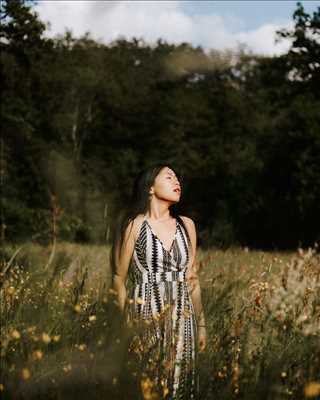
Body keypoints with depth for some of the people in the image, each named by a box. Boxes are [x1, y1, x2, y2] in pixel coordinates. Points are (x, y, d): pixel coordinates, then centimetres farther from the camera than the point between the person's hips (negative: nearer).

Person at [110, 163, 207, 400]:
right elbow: (118, 279, -3)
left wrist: (201, 324, 13)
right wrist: (127, 323, -7)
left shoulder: (186, 225, 9)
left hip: (181, 321, 4)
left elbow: (192, 279, 14)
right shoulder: (133, 225, -4)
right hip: (145, 320, -4)